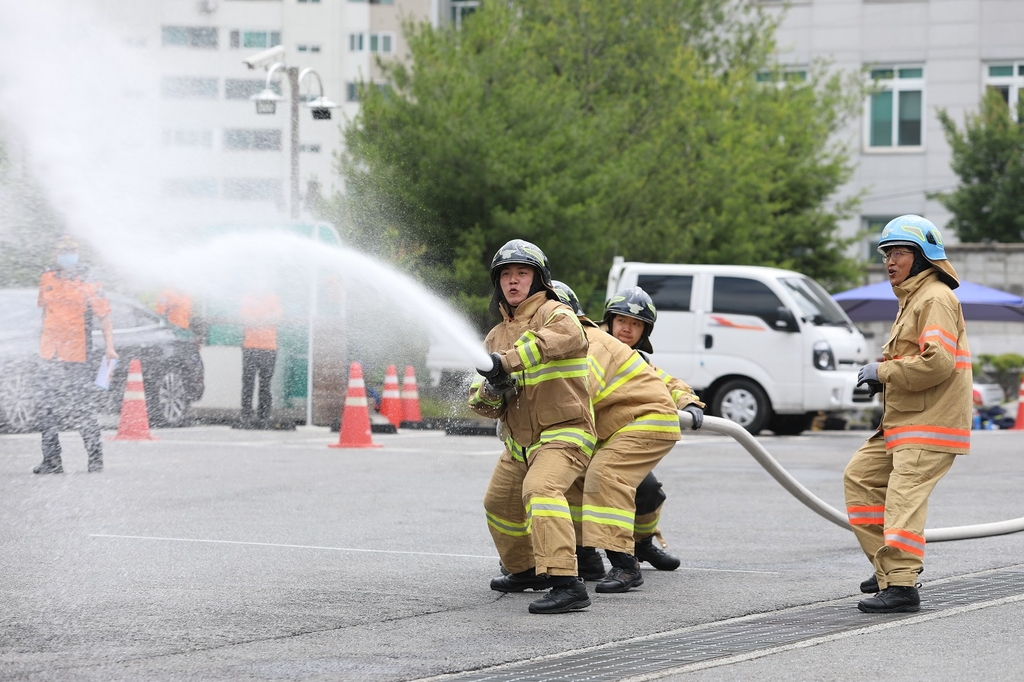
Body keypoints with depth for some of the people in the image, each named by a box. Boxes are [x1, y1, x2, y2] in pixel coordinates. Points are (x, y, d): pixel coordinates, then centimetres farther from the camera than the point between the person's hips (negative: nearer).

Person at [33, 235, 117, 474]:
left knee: (83, 409, -5)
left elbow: (103, 316, -4)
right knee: (48, 410, 4)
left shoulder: (87, 282, -3)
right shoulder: (47, 279, 12)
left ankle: (95, 458, 2)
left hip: (77, 356, -5)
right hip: (50, 355, 5)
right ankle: (51, 461, 8)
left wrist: (109, 347, -15)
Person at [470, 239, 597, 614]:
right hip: (519, 443, 9)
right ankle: (525, 570, 47)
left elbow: (569, 337, -36)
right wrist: (490, 392, -19)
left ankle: (566, 583, -42)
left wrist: (508, 360, -44)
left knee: (540, 489, -32)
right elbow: (479, 401, 8)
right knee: (499, 504, 22)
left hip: (564, 432, -9)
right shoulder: (496, 337, 12)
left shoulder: (554, 314, -9)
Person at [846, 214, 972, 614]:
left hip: (930, 423, -11)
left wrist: (883, 371, -15)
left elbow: (937, 362, -25)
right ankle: (890, 565, 16)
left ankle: (901, 585, -19)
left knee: (904, 498, -16)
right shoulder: (911, 299, 21)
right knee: (860, 476, 13)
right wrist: (882, 378, 9)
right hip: (902, 420, 11)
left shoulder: (936, 298, -13)